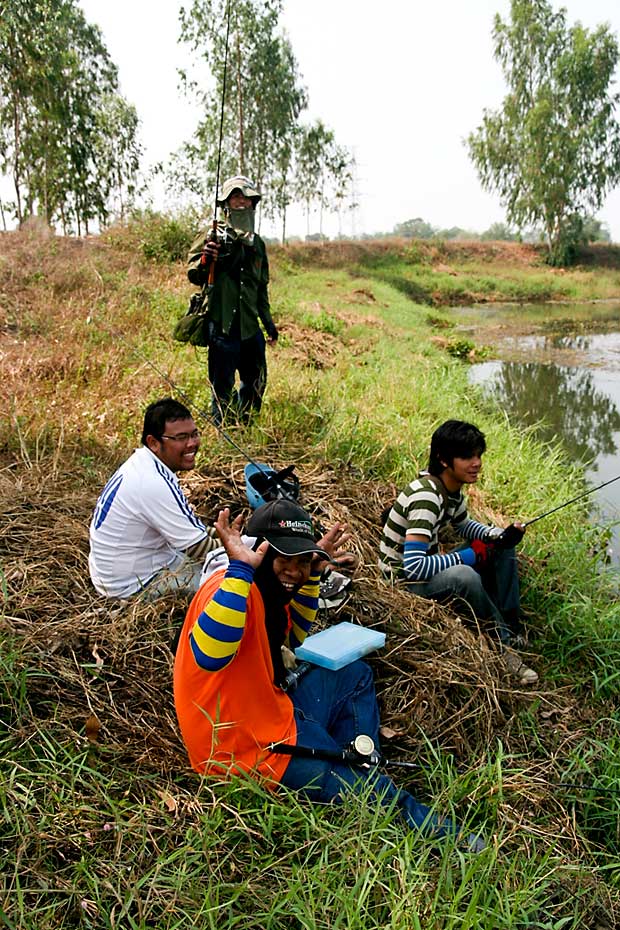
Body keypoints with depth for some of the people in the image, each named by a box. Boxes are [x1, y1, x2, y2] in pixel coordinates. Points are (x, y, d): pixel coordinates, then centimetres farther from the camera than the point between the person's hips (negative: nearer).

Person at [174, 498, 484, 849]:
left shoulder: (266, 587, 4)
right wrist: (240, 570, -42)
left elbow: (293, 636, 21)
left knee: (355, 675, 20)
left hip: (272, 716, 10)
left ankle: (358, 768, 14)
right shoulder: (232, 587, -24)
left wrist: (312, 575, 10)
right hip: (247, 746, -10)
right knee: (372, 794, -5)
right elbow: (210, 656, -42)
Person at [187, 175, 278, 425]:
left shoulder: (257, 243, 16)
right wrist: (205, 260, -28)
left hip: (250, 325, 7)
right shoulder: (214, 236, -3)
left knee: (256, 382, 17)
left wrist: (268, 321, 23)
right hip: (222, 323, -7)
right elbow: (194, 275, -7)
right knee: (222, 386, 0)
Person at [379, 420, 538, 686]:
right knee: (465, 576, -36)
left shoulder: (452, 487, -2)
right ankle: (504, 642, -10)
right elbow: (413, 567, -36)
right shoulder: (426, 497, -30)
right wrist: (467, 556, -24)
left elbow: (464, 525, 17)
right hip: (404, 580, -10)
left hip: (427, 566, 10)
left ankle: (513, 631, 6)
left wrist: (500, 536, -3)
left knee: (503, 549, 7)